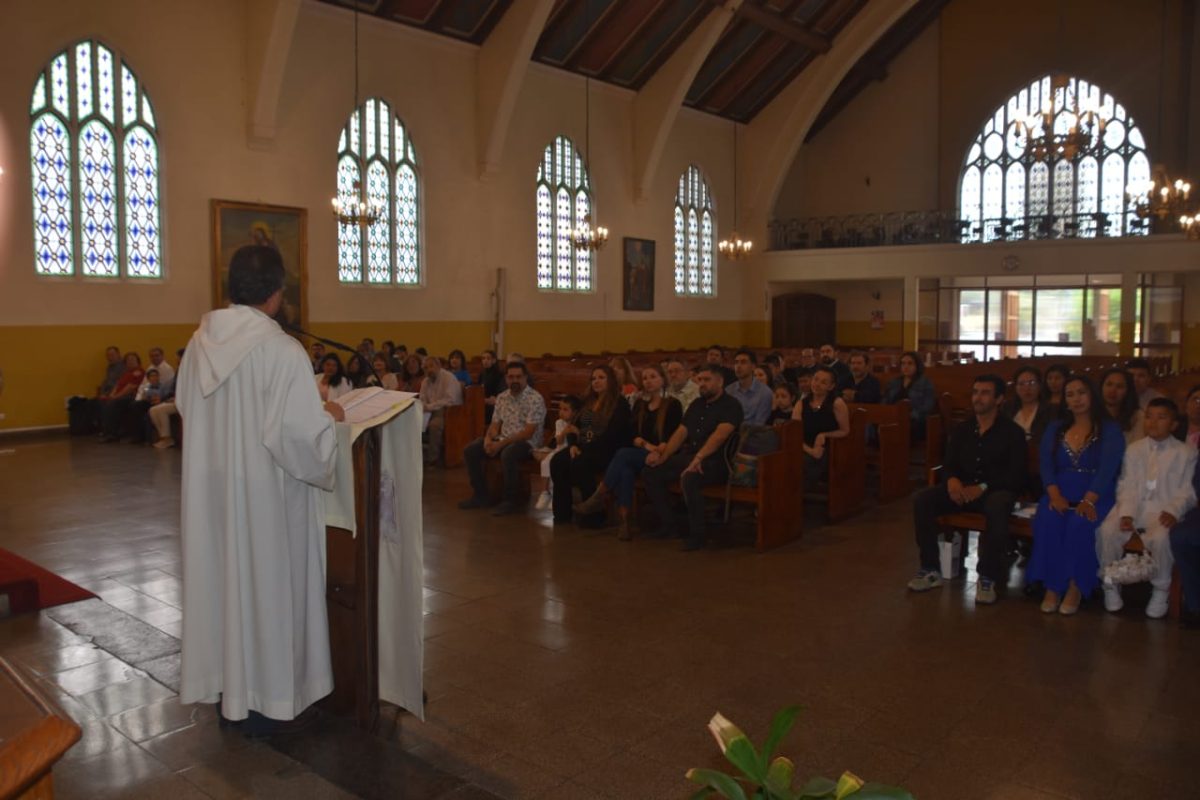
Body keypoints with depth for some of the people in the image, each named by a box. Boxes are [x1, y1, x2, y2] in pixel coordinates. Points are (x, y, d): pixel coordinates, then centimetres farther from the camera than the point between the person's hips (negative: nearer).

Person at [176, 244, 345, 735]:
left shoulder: (202, 341, -1)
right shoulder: (282, 350, -21)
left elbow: (185, 407, 11)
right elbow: (299, 434, -24)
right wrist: (329, 417, -4)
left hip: (211, 485, 6)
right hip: (265, 491, -6)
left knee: (223, 577, 18)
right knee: (267, 585, 7)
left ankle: (227, 686, 33)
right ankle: (269, 701, 20)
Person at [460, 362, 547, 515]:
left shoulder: (535, 399, -14)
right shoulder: (502, 397, 8)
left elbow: (528, 433, -20)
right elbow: (495, 424, 11)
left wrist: (501, 444, -22)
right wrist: (488, 439, -12)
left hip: (526, 442, -7)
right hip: (503, 440, 7)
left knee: (508, 454, -38)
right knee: (469, 451, -8)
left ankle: (511, 500, -21)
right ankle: (481, 495, 2)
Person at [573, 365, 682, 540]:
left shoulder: (673, 404, 3)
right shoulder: (640, 404, 19)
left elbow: (672, 435, -7)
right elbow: (634, 434, 9)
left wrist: (658, 451, -25)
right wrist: (645, 444, -13)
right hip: (639, 453, 4)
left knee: (623, 454, -31)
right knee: (625, 470, -32)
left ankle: (597, 500, -26)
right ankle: (623, 520, -40)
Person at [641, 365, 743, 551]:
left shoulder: (731, 405, -7)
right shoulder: (697, 404, 18)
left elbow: (720, 435, -23)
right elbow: (681, 433, 14)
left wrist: (698, 458, -36)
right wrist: (663, 456, 0)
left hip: (715, 461, -8)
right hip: (688, 456, 8)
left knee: (688, 478, -37)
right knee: (650, 472, -2)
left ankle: (697, 534, -22)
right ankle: (667, 523, 9)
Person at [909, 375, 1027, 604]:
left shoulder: (1012, 432, -1)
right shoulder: (961, 430, 13)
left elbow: (1016, 476, -9)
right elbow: (948, 464, 9)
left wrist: (983, 487, -23)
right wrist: (952, 479, -16)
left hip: (996, 490, -4)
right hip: (963, 489, 4)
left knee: (996, 508, -41)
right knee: (922, 499, -22)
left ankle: (988, 577, -25)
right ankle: (931, 569, -14)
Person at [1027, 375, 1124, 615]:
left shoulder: (1110, 430, 6)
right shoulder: (1055, 428, 16)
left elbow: (1108, 468, -9)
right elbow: (1046, 465, 3)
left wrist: (1088, 501, -24)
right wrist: (1055, 495, -16)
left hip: (1096, 498, -2)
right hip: (1059, 496, 2)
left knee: (1080, 525, -33)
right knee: (1048, 522, -30)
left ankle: (1075, 587, -18)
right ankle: (1052, 586, -22)